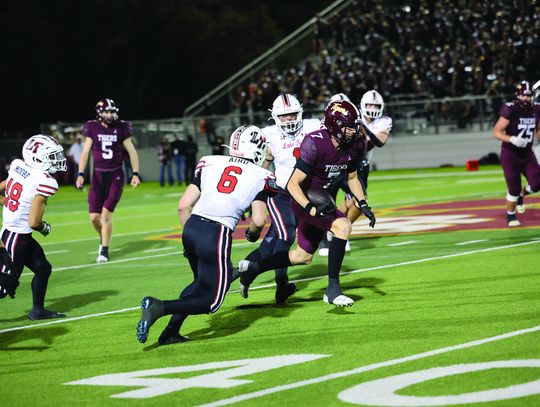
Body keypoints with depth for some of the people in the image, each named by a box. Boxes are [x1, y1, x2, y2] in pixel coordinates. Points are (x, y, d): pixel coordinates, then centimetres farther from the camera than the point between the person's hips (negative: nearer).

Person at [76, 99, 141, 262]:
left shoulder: (121, 129, -2)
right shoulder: (92, 129, -1)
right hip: (98, 176, 2)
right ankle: (103, 238, 31)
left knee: (106, 213, -11)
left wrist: (135, 174, -5)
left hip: (116, 176, -2)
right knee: (94, 217, 0)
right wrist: (80, 174, -10)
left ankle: (104, 251, 1)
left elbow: (132, 152, 3)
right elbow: (85, 153, 1)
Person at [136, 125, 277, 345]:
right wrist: (252, 232, 21)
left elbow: (183, 206, 11)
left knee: (202, 282, 29)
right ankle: (159, 307, -16)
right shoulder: (260, 177, 6)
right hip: (217, 235, -5)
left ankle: (170, 332, 17)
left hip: (191, 227, 6)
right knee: (210, 301, 7)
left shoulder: (210, 163, 15)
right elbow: (258, 221, -2)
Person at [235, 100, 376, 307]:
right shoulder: (315, 144, -27)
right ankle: (333, 288, -24)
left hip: (319, 200, 8)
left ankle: (252, 268, 35)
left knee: (304, 256, 18)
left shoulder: (355, 145, -6)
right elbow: (293, 184, -25)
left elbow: (352, 178, 13)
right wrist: (311, 209, -36)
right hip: (304, 200, -8)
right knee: (342, 226, -29)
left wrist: (363, 205, 2)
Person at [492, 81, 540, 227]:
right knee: (514, 188, -5)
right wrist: (512, 139, -33)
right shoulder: (510, 110, -19)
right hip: (510, 154, -5)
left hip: (527, 153, 5)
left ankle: (520, 196, 28)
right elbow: (496, 132, -19)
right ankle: (511, 217, 18)